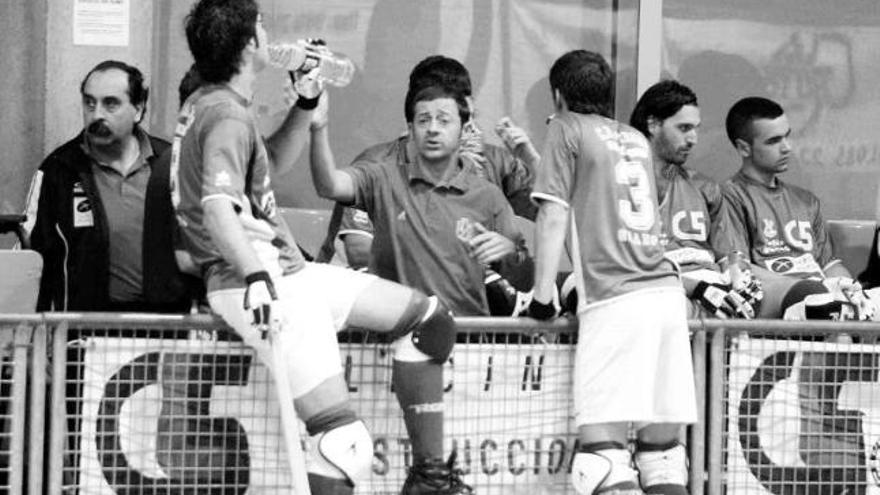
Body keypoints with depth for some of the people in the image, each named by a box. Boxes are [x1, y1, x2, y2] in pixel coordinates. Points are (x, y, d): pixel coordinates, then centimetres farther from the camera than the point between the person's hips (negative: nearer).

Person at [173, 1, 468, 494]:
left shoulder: (212, 103, 14)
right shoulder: (227, 118, -17)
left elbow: (275, 159, 31)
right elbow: (217, 209, -33)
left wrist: (307, 103, 15)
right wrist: (257, 278, -45)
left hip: (292, 271, 11)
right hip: (261, 286, -11)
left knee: (429, 318, 14)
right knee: (346, 443, -20)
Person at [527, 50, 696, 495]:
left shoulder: (566, 129, 5)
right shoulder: (636, 139, 24)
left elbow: (554, 216, -1)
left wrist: (543, 295, 3)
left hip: (614, 300, -7)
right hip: (667, 291, 7)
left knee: (600, 442, -13)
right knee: (662, 445, 8)